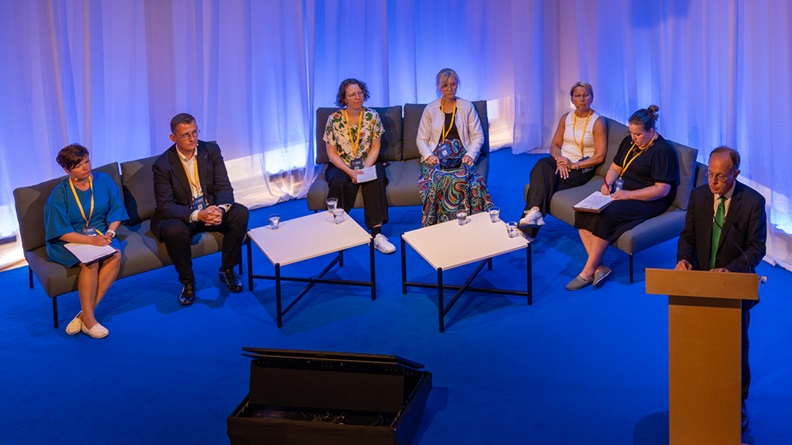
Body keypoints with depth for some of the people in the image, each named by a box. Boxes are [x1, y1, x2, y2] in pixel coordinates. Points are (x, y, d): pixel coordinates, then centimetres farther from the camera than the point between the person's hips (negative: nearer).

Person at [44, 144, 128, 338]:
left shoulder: (104, 181, 0)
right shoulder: (59, 195, -9)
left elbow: (116, 210, 4)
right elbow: (61, 232, -12)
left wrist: (110, 232, -15)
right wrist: (90, 240, -26)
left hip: (100, 234, 3)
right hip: (69, 241, -3)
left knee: (115, 255, -30)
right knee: (91, 262, -34)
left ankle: (85, 313, -26)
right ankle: (89, 320, -23)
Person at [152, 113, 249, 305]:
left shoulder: (211, 150, -5)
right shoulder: (162, 165, -15)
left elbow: (224, 187, -7)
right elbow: (165, 206, -18)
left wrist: (220, 208, -30)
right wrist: (197, 215, -34)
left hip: (210, 209, 4)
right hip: (181, 216, -3)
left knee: (240, 213, -23)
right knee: (174, 230, -37)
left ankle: (227, 270, -3)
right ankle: (187, 282, -11)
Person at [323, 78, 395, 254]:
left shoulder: (372, 117, 0)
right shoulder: (334, 119, -4)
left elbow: (375, 149, 0)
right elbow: (332, 153, -3)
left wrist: (365, 169, -17)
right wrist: (349, 171, -18)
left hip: (367, 165, 1)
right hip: (341, 166, -1)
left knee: (375, 182, -32)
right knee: (339, 183, -34)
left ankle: (376, 234, -33)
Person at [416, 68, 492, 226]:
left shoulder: (467, 107, 13)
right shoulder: (430, 110, 14)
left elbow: (478, 136, 10)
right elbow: (421, 139, 13)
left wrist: (470, 154, -9)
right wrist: (429, 155, -8)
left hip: (461, 158, 0)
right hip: (436, 158, 0)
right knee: (435, 180, -36)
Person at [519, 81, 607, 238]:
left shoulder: (598, 122, -4)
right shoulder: (566, 118, 12)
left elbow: (599, 156, -8)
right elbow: (555, 145, 12)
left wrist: (574, 165, -17)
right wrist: (559, 160, -10)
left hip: (582, 168, -4)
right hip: (561, 161, 4)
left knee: (543, 182, -28)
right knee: (541, 165, -32)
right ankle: (534, 211, -43)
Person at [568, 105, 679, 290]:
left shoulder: (662, 151, -13)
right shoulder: (629, 141, 12)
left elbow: (662, 190, -18)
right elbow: (615, 167, 21)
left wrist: (628, 195, -23)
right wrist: (608, 183, -3)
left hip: (647, 201, -8)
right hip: (621, 191, 8)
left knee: (603, 218, -30)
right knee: (583, 212, -16)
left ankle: (588, 272, -18)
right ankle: (599, 267, -19)